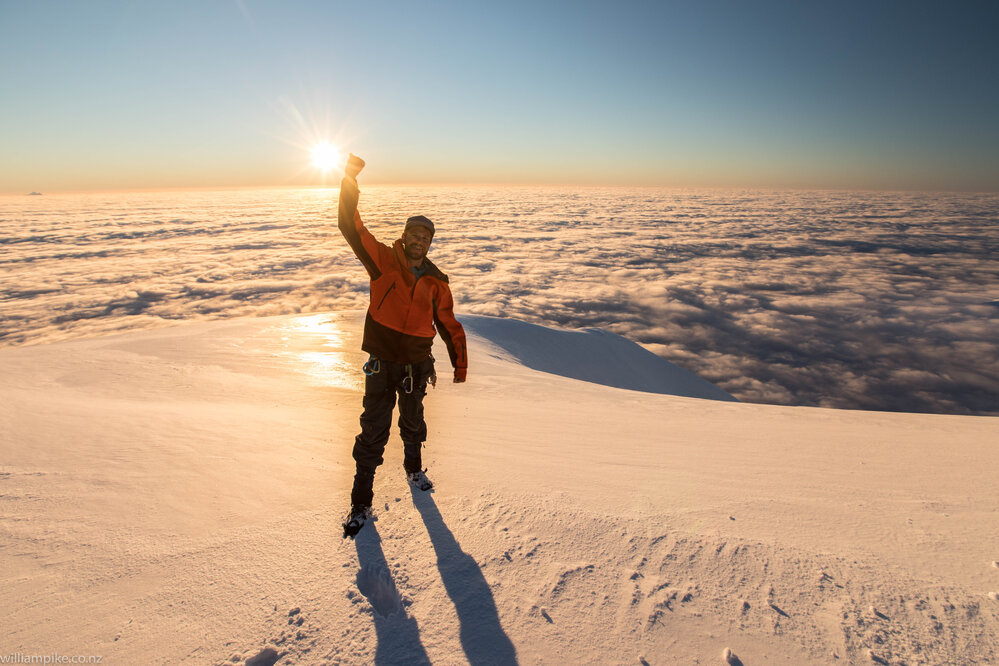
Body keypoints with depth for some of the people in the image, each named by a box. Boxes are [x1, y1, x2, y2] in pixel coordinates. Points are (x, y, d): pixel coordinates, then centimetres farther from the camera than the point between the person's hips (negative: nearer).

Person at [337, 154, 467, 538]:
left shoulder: (436, 282, 1)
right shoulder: (383, 261, -7)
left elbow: (448, 324, 8)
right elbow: (351, 227, -15)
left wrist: (460, 364, 9)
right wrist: (350, 179, -23)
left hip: (417, 365, 3)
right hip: (381, 363, -3)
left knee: (413, 424, 23)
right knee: (373, 433, 1)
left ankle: (414, 469, 51)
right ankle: (361, 503, 14)